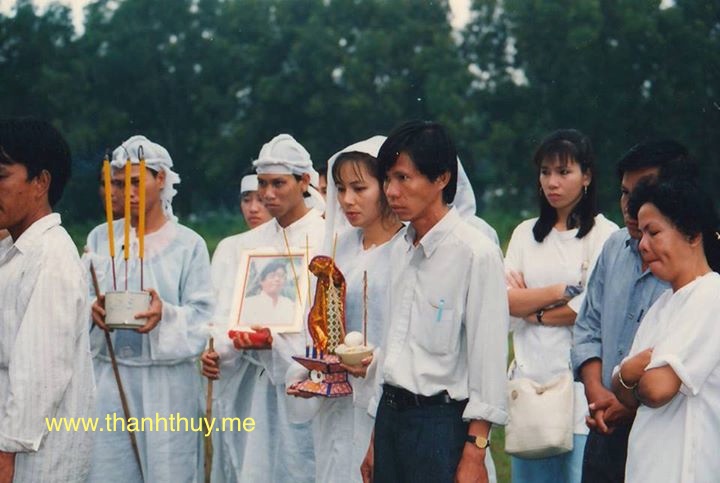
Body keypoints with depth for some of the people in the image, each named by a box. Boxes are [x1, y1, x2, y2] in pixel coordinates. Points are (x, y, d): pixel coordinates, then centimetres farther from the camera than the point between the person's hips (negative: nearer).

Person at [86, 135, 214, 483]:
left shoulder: (188, 245, 2)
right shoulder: (99, 239, 10)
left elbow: (201, 317, -4)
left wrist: (165, 314, -23)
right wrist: (91, 310, -15)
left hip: (167, 380, -2)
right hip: (108, 377, 2)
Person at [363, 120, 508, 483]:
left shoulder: (477, 253, -12)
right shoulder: (401, 251, 11)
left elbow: (488, 357, -14)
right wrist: (376, 440, 18)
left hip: (441, 420, -7)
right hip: (391, 413, 7)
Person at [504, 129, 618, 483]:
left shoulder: (604, 234, -2)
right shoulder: (525, 234, 15)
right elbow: (504, 299, 3)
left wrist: (532, 309, 0)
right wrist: (561, 291, -6)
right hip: (530, 376, 5)